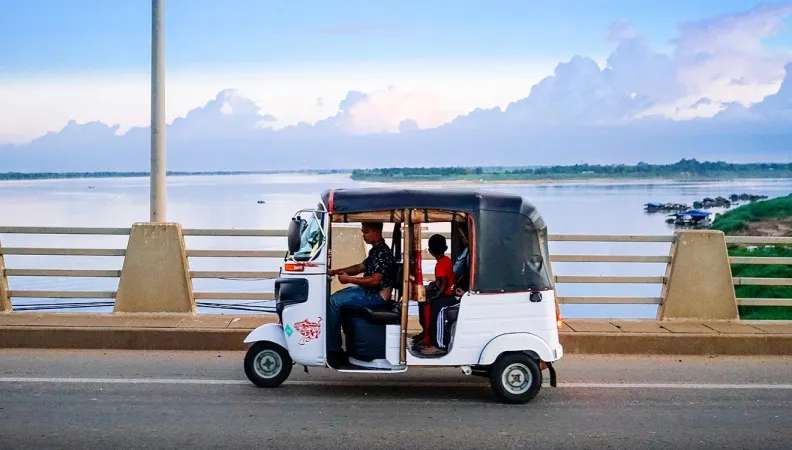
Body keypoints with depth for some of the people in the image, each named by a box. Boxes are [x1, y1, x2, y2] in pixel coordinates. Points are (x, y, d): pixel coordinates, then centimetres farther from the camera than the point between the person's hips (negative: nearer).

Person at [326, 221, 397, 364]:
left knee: (334, 302, -16)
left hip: (376, 295, -11)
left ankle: (333, 349, -11)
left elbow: (375, 280, -27)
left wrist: (349, 279, -20)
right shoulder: (376, 250, 13)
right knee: (335, 297, 16)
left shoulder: (382, 252, -20)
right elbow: (360, 267, 21)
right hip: (369, 291, 11)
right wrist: (335, 271, 10)